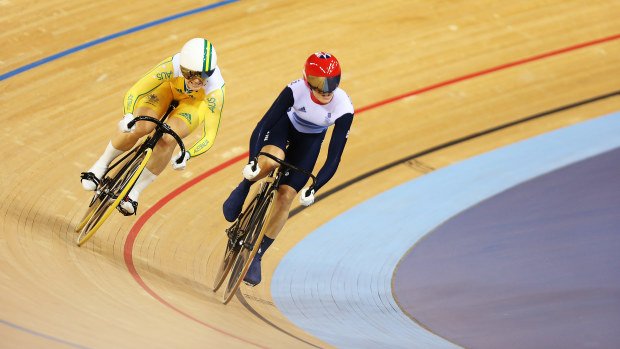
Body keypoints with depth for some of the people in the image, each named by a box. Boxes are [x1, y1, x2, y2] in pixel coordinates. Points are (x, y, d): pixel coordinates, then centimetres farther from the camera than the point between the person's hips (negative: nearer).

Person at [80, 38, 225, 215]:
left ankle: (134, 192, -5)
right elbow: (133, 93, -39)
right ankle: (100, 166, 3)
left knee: (168, 139, -24)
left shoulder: (216, 89, -39)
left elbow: (210, 135, -35)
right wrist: (128, 116, -58)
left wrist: (186, 155, -50)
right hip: (168, 87, 0)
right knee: (139, 127, -24)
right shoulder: (172, 65, -40)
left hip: (197, 102, 0)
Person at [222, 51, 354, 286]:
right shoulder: (295, 91, -36)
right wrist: (252, 161, -43)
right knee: (270, 161, -37)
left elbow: (334, 156, -28)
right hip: (285, 126, -1)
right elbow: (263, 124, -33)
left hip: (310, 141, 1)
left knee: (285, 197, -7)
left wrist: (314, 189, -34)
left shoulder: (343, 109, -33)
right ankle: (242, 190, -4)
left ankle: (256, 256, 10)